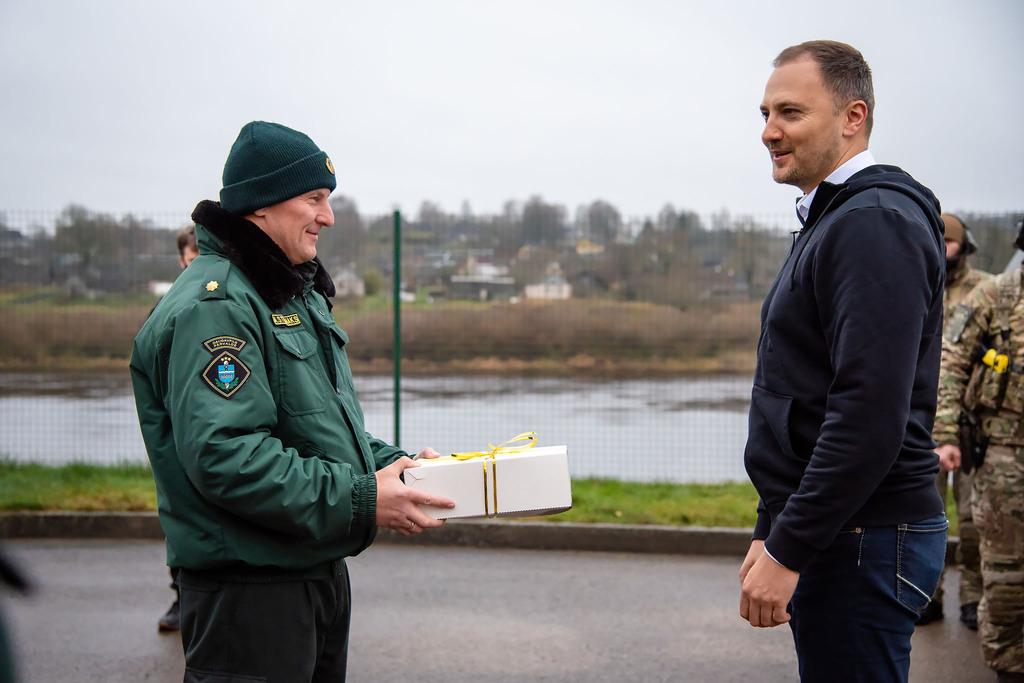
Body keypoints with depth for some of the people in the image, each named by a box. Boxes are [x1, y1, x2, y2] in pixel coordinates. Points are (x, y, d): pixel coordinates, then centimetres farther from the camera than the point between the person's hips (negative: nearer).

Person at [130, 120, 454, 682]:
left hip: (319, 569, 10)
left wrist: (393, 465, 6)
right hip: (247, 588, -10)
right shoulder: (214, 305, -18)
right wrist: (360, 502, -25)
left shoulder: (296, 294, 16)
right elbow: (224, 455, -28)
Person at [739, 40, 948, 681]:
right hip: (834, 532, 10)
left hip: (861, 539, -10)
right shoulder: (832, 220, 18)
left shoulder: (874, 223, -15)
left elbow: (871, 415, -24)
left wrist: (787, 552, -21)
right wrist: (771, 531, 20)